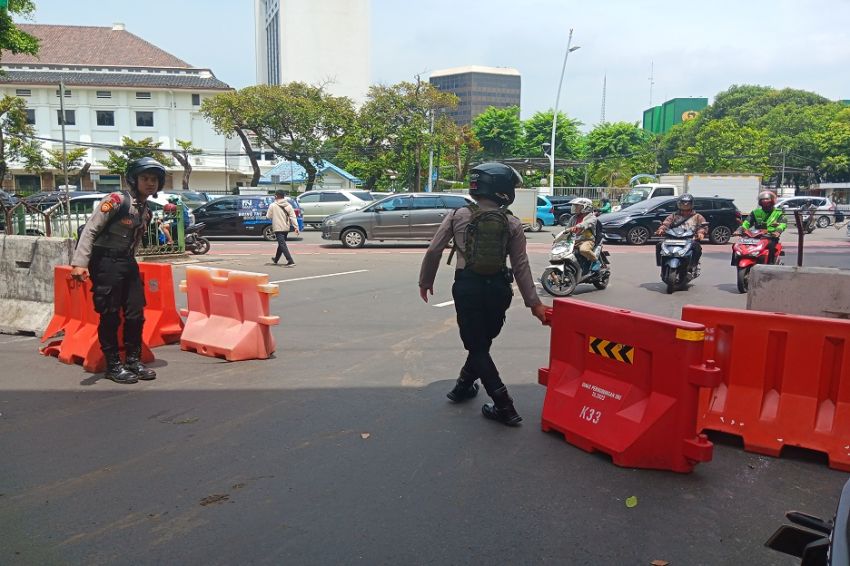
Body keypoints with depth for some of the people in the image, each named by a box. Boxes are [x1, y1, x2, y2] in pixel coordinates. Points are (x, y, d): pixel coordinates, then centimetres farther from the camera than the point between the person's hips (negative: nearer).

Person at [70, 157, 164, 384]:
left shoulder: (146, 211, 12)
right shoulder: (117, 200, -12)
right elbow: (90, 230, -17)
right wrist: (80, 263, -24)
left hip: (128, 263, 8)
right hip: (105, 262, -7)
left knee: (136, 314, 7)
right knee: (110, 316, -2)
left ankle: (133, 360, 20)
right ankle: (113, 365, 8)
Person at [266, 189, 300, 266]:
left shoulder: (273, 205, -10)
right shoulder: (288, 205, 2)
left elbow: (268, 216, -2)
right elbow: (293, 217, -3)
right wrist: (296, 227, -5)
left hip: (278, 229, -6)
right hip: (286, 228, 6)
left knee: (283, 245, -8)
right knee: (281, 244, 21)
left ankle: (290, 262, -20)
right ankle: (276, 259, 39)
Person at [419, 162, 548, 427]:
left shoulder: (459, 215, -2)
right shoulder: (512, 223, 0)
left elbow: (433, 251, -1)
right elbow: (521, 266, -2)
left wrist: (425, 281, 14)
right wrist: (533, 302, 2)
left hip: (467, 286, -2)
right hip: (498, 287, 2)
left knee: (476, 345, 5)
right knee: (482, 341, 22)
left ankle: (504, 407, 1)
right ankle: (464, 385, 38)